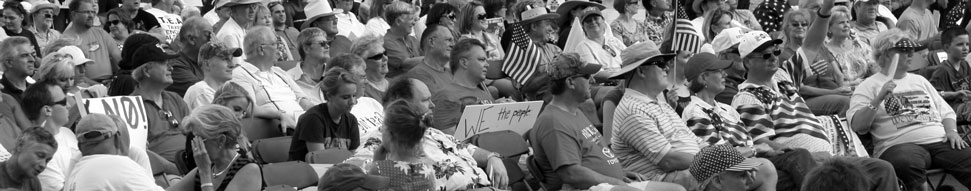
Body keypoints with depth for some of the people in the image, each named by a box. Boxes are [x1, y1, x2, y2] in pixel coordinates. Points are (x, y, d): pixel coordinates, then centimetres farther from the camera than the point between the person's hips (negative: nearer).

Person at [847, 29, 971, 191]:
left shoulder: (920, 81, 27)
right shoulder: (869, 86, 8)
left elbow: (946, 112, 26)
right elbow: (857, 126, -4)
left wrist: (951, 131, 4)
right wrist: (878, 99, -15)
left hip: (939, 141, 5)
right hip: (899, 145, -5)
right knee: (908, 163, -42)